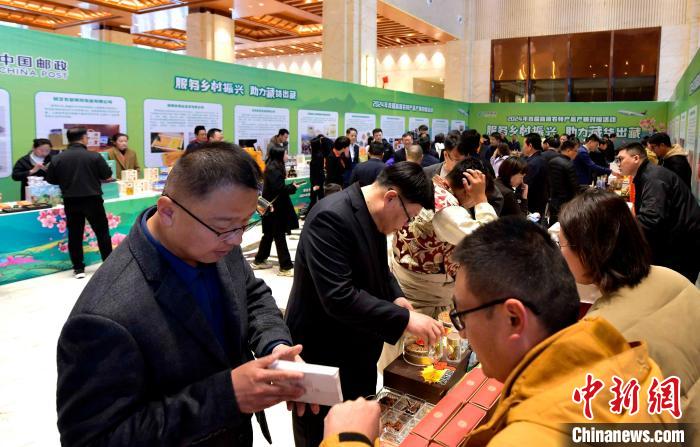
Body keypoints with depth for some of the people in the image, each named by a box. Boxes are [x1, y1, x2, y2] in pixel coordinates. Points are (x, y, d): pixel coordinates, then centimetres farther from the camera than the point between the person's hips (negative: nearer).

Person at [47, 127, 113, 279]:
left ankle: (78, 268, 13)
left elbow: (50, 179, 5)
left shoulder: (57, 158, -3)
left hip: (70, 202, 3)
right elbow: (107, 175, -4)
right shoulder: (94, 156, -11)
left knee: (75, 235, 10)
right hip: (92, 200, -2)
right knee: (102, 232, 8)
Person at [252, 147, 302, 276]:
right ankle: (286, 267, -1)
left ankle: (259, 261, 28)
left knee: (269, 234, 17)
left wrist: (290, 186, 1)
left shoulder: (273, 167, 12)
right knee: (279, 236, -5)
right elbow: (279, 189, -22)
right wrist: (293, 187, -10)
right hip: (276, 207, -10)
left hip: (274, 206, 10)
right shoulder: (274, 169, -18)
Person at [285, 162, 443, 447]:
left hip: (357, 350, 9)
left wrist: (397, 298, -3)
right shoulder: (331, 217, -28)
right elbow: (338, 297, -33)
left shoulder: (374, 215, 2)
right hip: (322, 355, -8)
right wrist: (405, 318, -29)